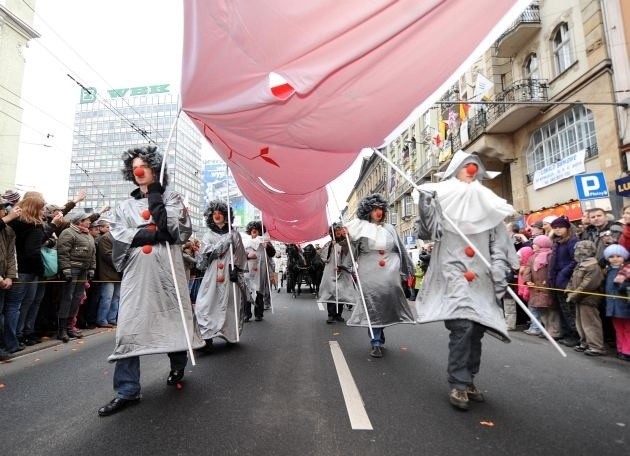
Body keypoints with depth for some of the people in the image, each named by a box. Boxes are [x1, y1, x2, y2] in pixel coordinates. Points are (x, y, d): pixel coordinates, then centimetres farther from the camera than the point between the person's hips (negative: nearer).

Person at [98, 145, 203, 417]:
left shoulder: (172, 199, 8)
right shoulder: (125, 205, 17)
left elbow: (177, 231, -8)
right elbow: (120, 236, 1)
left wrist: (156, 200, -6)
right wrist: (157, 234, -10)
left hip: (167, 269, -2)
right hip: (136, 271, 3)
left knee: (173, 319, 6)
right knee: (129, 326, -3)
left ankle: (178, 366, 31)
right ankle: (127, 390, 5)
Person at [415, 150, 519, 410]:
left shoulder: (488, 203, 13)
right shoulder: (442, 197, 1)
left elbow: (499, 242, 13)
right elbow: (425, 233, -6)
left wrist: (500, 272, 5)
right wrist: (424, 209, -22)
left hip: (481, 278, 5)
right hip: (453, 273, -4)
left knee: (476, 329, 9)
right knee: (462, 325, -16)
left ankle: (468, 381, 25)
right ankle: (458, 385, -2)